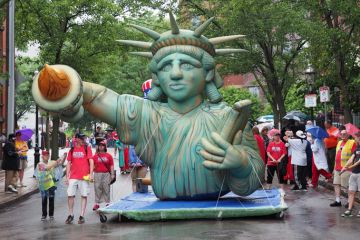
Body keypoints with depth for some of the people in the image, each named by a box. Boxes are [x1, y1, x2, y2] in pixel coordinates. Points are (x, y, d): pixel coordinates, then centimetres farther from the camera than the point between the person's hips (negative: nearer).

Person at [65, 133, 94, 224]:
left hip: (84, 176, -2)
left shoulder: (87, 148, 2)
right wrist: (67, 176, 6)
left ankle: (81, 216, 7)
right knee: (70, 195, 0)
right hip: (73, 177, 2)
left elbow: (91, 161, -2)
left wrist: (91, 174, -12)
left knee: (84, 196, 0)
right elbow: (69, 163, 12)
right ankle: (71, 215, 14)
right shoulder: (72, 150, 10)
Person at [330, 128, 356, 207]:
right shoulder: (339, 143, 17)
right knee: (336, 184, 8)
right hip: (337, 168, 8)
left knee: (349, 186, -1)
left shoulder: (352, 143, -7)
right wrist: (335, 167, 21)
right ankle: (337, 201, 14)